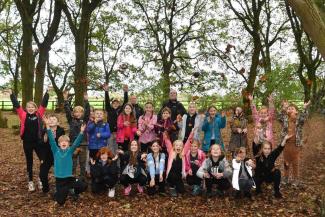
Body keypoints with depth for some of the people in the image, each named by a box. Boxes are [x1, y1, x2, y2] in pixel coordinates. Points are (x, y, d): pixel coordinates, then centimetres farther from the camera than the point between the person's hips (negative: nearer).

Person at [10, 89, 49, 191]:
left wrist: (47, 92, -5)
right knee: (29, 162, 12)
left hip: (38, 141, 0)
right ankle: (30, 181, 23)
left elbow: (44, 104, -2)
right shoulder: (23, 115, -2)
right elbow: (16, 105, -3)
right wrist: (11, 94, -6)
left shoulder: (39, 114, -1)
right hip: (27, 142, 0)